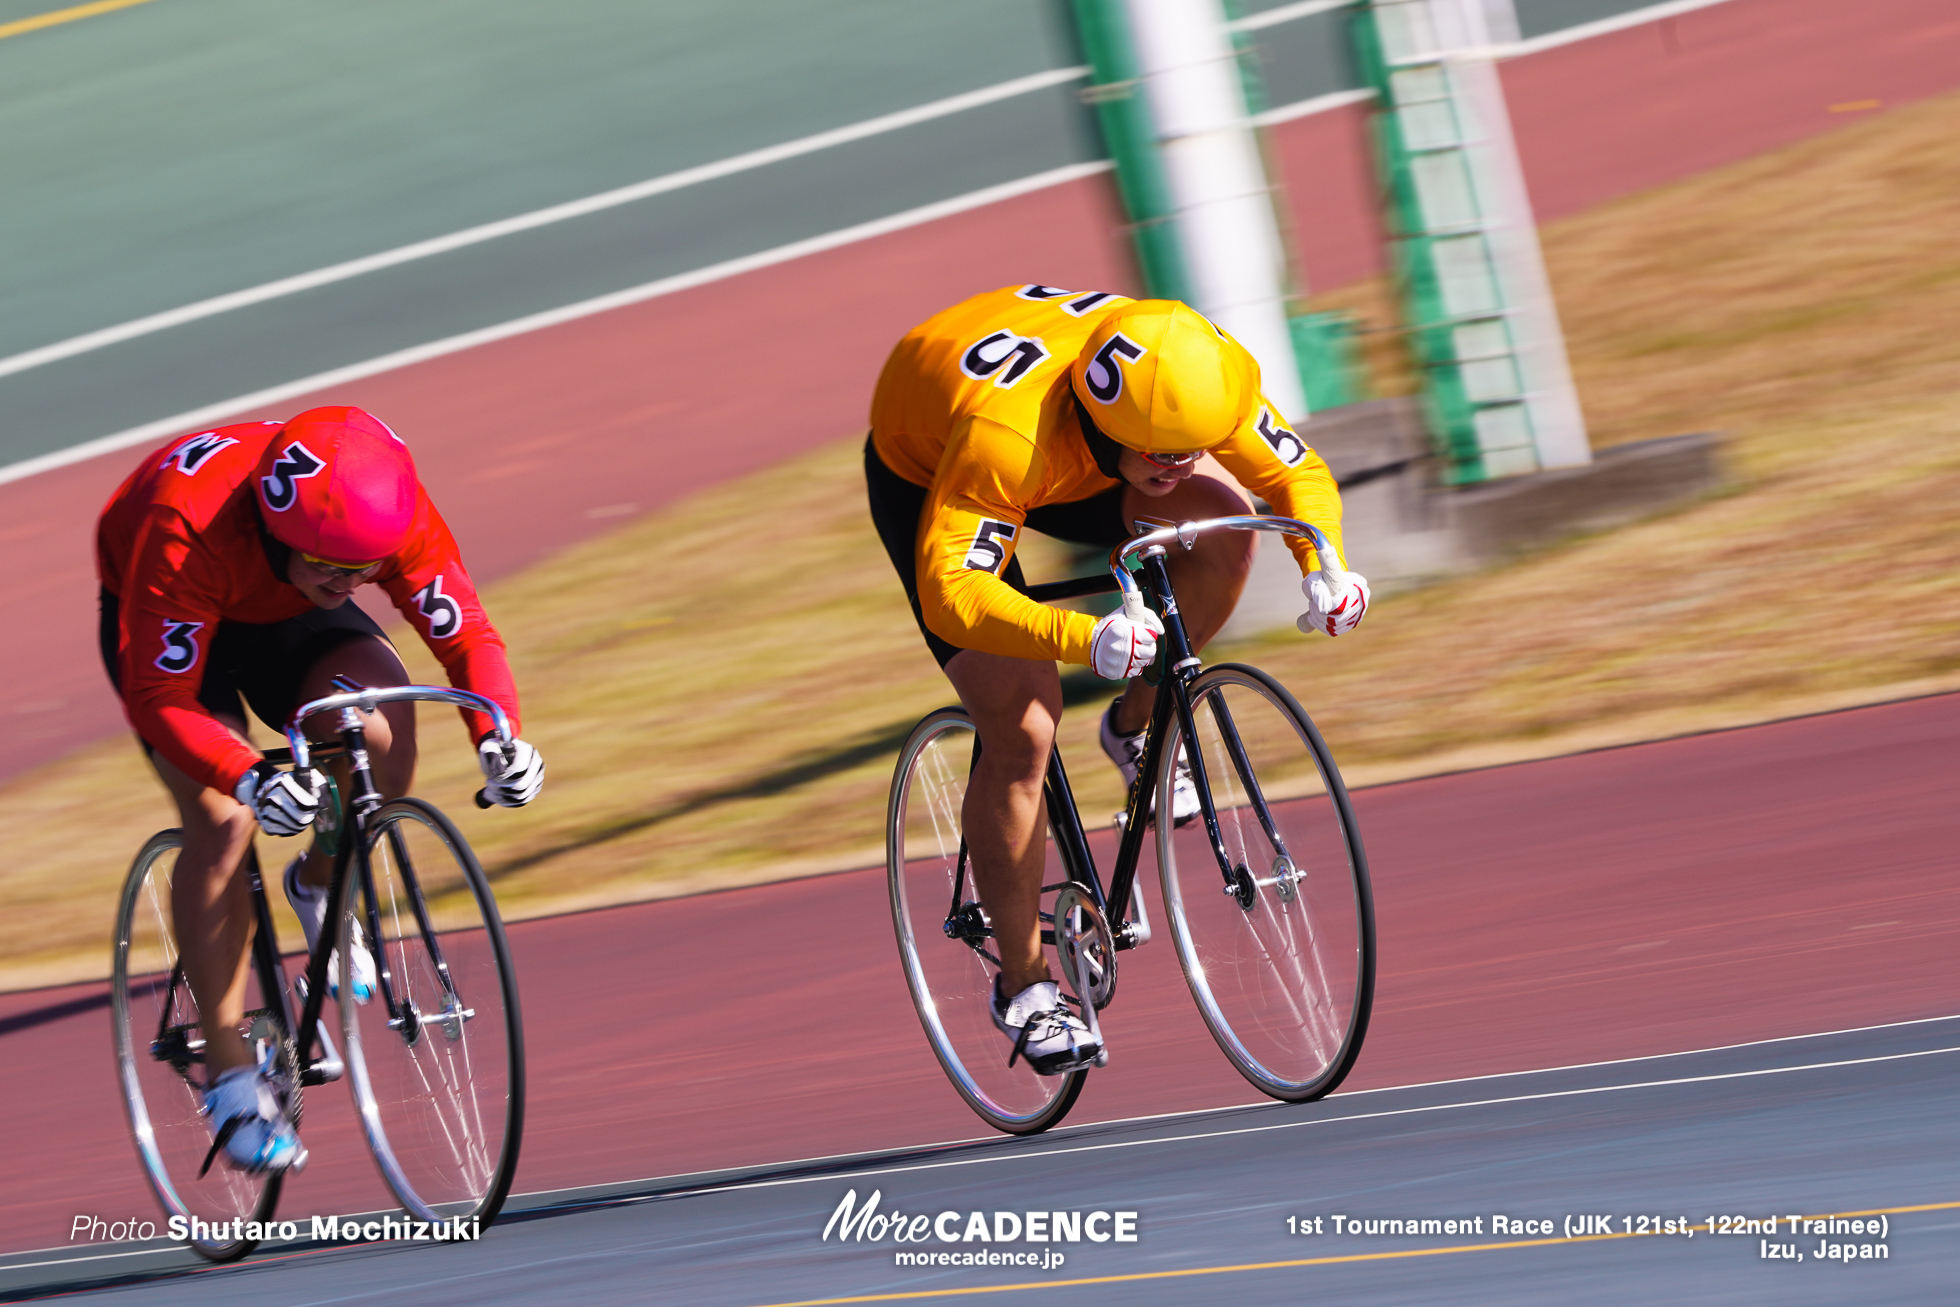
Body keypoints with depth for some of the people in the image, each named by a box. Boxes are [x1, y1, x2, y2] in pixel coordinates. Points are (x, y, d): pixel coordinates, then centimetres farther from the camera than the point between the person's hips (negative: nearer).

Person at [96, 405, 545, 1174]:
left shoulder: (394, 514, -30)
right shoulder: (190, 527, -42)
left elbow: (466, 634, -22)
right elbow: (158, 697, -40)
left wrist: (498, 738, -41)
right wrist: (250, 778, -56)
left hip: (289, 619, 3)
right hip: (163, 625, -3)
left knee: (384, 725, -26)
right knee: (221, 822, -23)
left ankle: (319, 887, 4)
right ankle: (229, 1076, -14)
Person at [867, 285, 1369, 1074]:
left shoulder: (1202, 378, -30)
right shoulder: (1005, 430, -45)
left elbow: (1297, 473, -15)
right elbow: (951, 593, -50)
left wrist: (1324, 567, -37)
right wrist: (1083, 640, -65)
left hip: (1068, 465, 5)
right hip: (924, 477, -5)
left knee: (1222, 527, -22)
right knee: (1021, 730, -16)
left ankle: (1137, 726, 4)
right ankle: (1023, 988, 0)